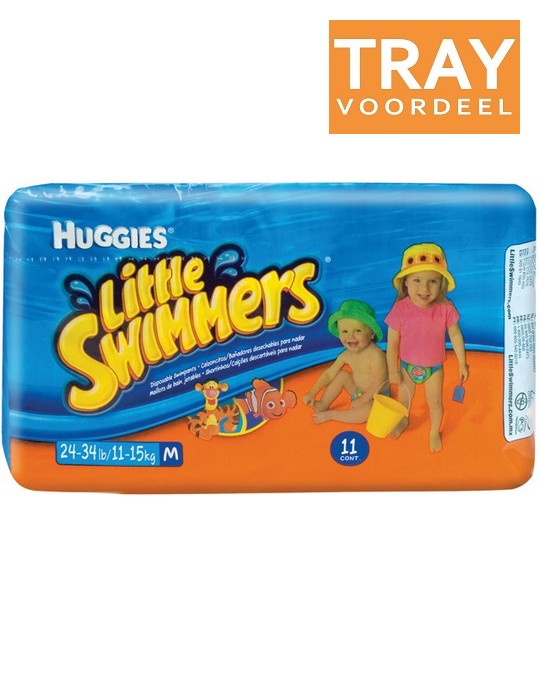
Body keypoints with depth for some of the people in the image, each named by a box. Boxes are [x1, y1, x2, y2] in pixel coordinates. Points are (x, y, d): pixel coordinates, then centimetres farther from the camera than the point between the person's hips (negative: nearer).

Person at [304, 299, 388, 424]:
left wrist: (361, 401, -22)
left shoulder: (375, 355, -29)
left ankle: (331, 415, -17)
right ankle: (323, 405, 5)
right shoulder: (347, 355, -6)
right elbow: (329, 373, 1)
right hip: (358, 392, 8)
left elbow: (378, 384, -28)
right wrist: (312, 393, -4)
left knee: (367, 410, -35)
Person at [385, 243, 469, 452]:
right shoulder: (400, 310, -27)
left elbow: (455, 336, -8)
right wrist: (393, 371, -10)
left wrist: (462, 363, 0)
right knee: (403, 399, 24)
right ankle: (403, 421, 56)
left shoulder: (445, 309, -23)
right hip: (406, 366, 0)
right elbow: (392, 343, -17)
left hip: (434, 368, 0)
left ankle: (435, 432, 45)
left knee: (435, 403, 16)